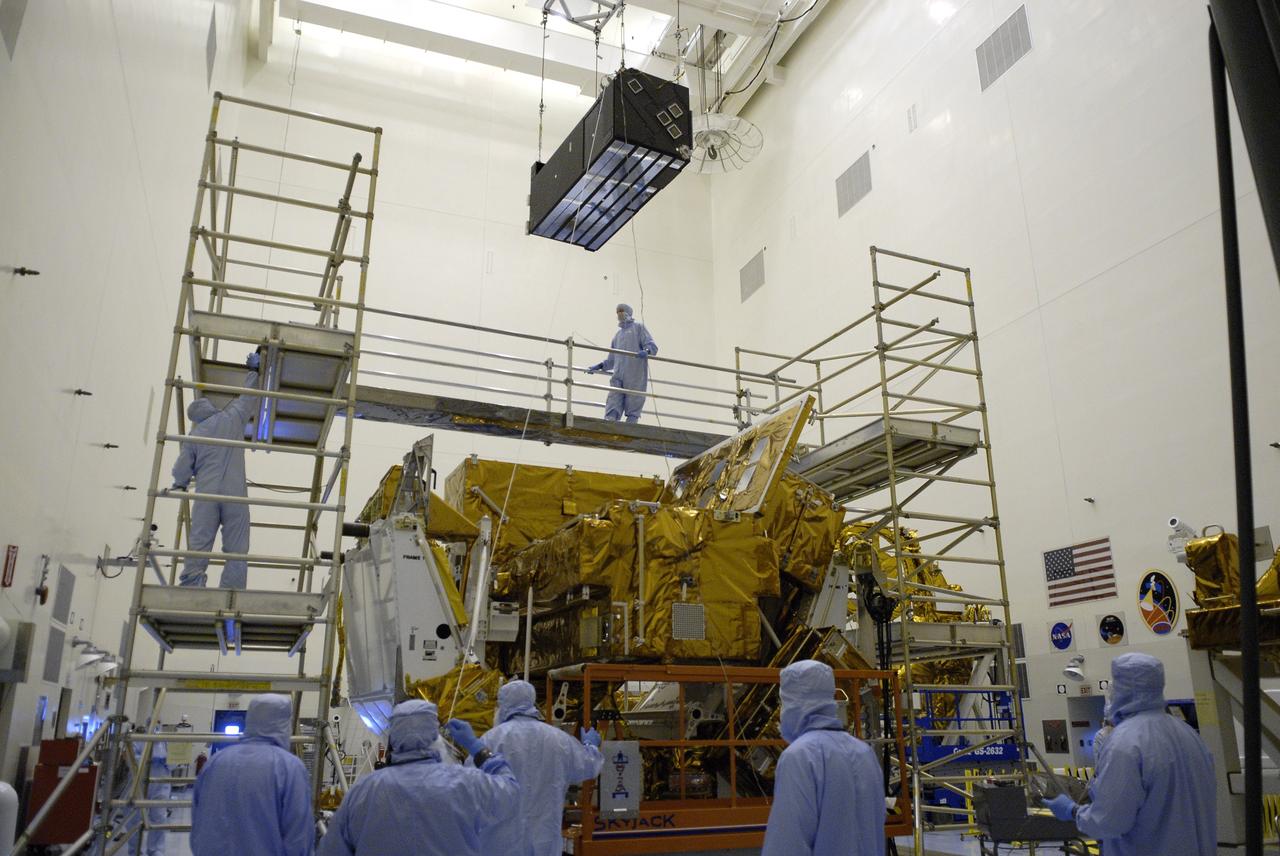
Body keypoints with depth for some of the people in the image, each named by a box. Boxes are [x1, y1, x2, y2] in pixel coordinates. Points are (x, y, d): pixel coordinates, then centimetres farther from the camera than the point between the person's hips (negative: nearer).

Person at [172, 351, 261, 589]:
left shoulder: (193, 435, 12)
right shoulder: (232, 418, 9)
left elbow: (182, 470, 13)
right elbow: (249, 395, 23)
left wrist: (179, 487, 36)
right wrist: (254, 370, 39)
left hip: (206, 494, 2)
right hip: (235, 494, -1)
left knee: (198, 545, 0)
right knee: (236, 551, -2)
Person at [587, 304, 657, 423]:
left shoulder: (638, 327, 12)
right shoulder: (618, 334, 29)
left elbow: (652, 346, -2)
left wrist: (646, 351, -23)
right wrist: (599, 366, 18)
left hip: (635, 376, -5)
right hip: (618, 376, 5)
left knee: (633, 409, -6)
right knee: (612, 409, -8)